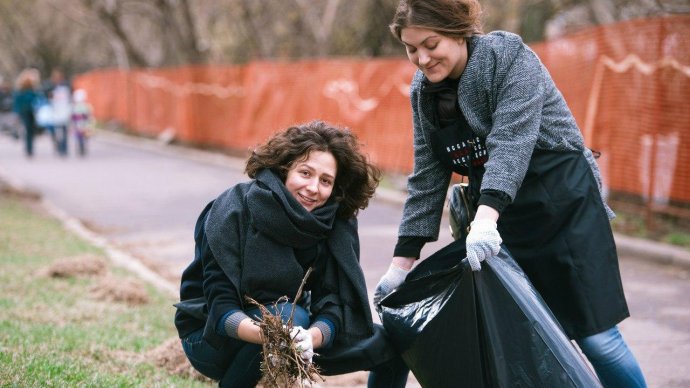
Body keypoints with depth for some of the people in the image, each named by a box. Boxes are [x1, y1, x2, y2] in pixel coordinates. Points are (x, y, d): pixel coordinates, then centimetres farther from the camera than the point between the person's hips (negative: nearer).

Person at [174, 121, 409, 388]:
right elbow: (220, 306, -27)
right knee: (288, 317, -35)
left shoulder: (337, 223, -10)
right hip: (212, 334, -5)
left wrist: (311, 336, -41)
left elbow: (333, 304, -18)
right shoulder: (234, 210, -22)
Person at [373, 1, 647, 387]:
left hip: (564, 208, -5)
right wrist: (402, 262, 1)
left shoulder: (509, 57, -16)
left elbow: (511, 143, -29)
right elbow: (427, 179, 5)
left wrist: (485, 218, -43)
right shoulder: (423, 91, 3)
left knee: (596, 337, -6)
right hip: (499, 220, 6)